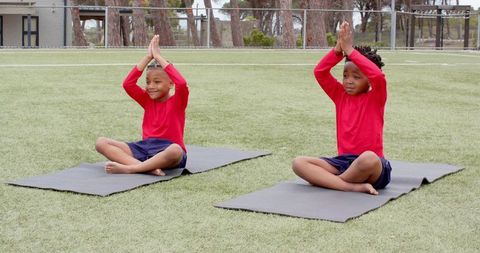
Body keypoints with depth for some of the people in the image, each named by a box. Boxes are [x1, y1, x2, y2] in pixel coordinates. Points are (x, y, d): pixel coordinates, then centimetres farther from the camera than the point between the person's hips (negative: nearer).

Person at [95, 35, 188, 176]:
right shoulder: (148, 101, 15)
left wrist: (158, 57, -12)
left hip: (166, 150, -5)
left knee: (175, 150, -44)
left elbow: (182, 83, -20)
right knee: (101, 143, -13)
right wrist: (148, 57, -2)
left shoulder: (177, 101, 2)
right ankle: (148, 167, -32)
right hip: (145, 147, 5)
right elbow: (128, 84, 0)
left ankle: (128, 168, -33)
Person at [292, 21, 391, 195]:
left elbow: (378, 76, -22)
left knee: (368, 158, -42)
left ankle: (325, 180, -16)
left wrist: (349, 49, -17)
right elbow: (320, 72, 0)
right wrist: (339, 48, -11)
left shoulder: (376, 98, -1)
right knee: (298, 163, -18)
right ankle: (354, 186, -29)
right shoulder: (340, 96, 11)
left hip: (372, 166, -5)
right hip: (343, 161, 5)